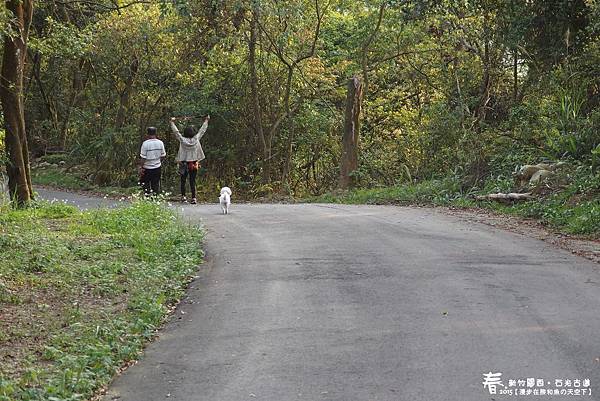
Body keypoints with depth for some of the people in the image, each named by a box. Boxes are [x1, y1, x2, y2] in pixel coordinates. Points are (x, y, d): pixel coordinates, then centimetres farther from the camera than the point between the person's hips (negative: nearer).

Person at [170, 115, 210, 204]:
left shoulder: (182, 140, -10)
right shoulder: (196, 139, -7)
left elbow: (176, 131, 1)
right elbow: (202, 130, 5)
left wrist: (172, 122, 15)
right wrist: (206, 121, 18)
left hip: (184, 164, -1)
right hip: (194, 164, 1)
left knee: (183, 181, 13)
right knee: (193, 182, 3)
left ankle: (183, 196, 15)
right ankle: (193, 198, -2)